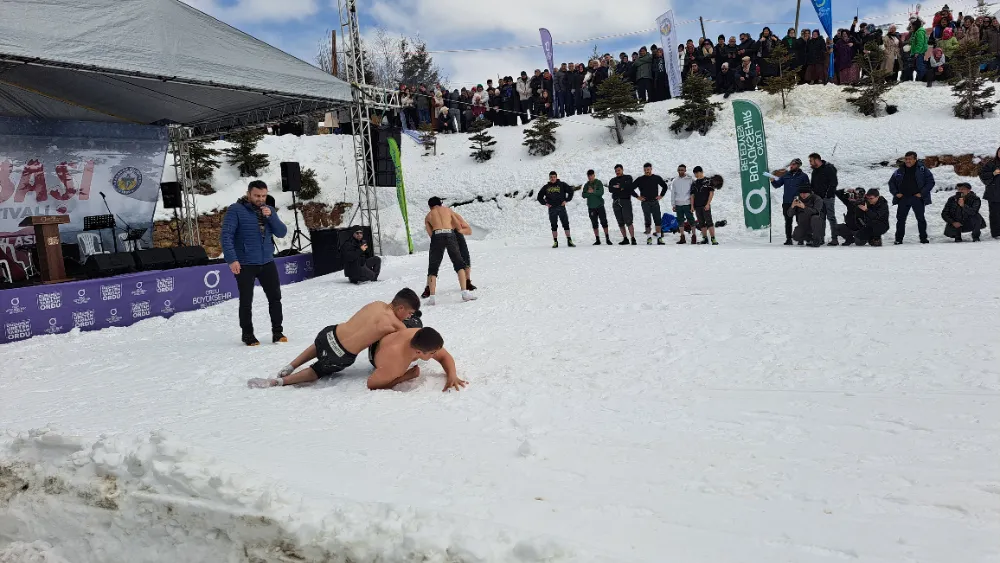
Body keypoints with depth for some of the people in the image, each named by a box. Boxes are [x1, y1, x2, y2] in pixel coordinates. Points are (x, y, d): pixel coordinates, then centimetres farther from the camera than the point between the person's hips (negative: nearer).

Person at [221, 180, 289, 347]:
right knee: (246, 301, 4)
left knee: (275, 297, 7)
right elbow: (226, 235, -11)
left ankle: (277, 331, 19)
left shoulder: (269, 210, 8)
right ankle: (247, 334, 18)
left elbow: (282, 233, 2)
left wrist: (271, 216, -13)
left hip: (267, 262, 4)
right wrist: (231, 259, -20)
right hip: (245, 264, -4)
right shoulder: (236, 210, -7)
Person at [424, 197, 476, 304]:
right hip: (450, 235, 0)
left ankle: (431, 296, -6)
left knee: (433, 268, 7)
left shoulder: (428, 216, 23)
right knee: (459, 264, 9)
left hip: (437, 236, 0)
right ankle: (465, 292, -4)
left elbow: (430, 234, 12)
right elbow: (459, 227, 23)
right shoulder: (448, 210, 25)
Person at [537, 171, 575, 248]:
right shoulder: (546, 187, 10)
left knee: (566, 224, -4)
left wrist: (566, 200, 0)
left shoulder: (562, 185, 5)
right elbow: (540, 197, 18)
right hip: (552, 209, 1)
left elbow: (571, 191, 8)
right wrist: (545, 203, 5)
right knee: (554, 226, 3)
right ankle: (555, 242, 7)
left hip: (561, 207, -1)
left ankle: (569, 241, -1)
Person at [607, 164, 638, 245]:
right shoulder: (612, 180, 17)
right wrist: (621, 189, -11)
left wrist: (619, 186, -8)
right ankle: (625, 239, 10)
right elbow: (610, 189, -3)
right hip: (616, 202, 4)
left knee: (628, 221, -12)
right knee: (620, 222, 4)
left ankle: (633, 239, -12)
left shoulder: (628, 178, 10)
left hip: (626, 201, -4)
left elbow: (629, 186, -11)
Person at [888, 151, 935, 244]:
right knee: (900, 219, 2)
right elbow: (891, 182, 17)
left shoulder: (922, 169, -1)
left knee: (920, 218, 3)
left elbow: (930, 181, -1)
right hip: (903, 198, 2)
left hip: (917, 198, -2)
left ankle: (923, 238, 13)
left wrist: (922, 193, -10)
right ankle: (899, 239, 9)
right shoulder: (899, 171, 8)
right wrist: (895, 193, 2)